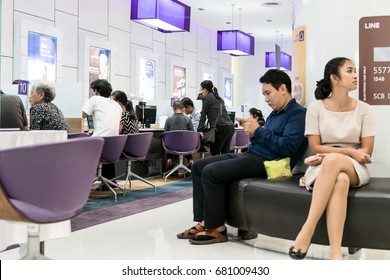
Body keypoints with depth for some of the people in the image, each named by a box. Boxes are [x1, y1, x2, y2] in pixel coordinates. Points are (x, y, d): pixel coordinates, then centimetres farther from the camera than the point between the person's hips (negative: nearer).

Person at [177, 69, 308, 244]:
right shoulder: (275, 113, 22)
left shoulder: (298, 113, -7)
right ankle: (204, 221, -1)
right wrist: (252, 133, 0)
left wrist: (258, 131, -15)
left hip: (268, 163, -10)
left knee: (210, 172, -24)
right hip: (251, 154, 11)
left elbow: (288, 147, -21)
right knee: (198, 166, 6)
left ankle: (216, 229, -13)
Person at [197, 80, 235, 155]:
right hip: (230, 127, 8)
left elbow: (203, 115, 1)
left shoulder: (207, 98, 2)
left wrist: (200, 130, 1)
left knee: (214, 153, -3)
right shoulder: (219, 98, 24)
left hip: (221, 127, -8)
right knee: (225, 153, 8)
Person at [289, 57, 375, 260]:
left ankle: (307, 230, -39)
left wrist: (332, 155, -15)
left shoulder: (363, 109, 4)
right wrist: (350, 151, -14)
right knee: (339, 180, -38)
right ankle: (335, 255, -44)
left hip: (355, 169, 0)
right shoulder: (316, 108, 2)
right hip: (322, 170, 0)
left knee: (333, 161, -37)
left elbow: (366, 152, -2)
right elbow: (315, 148, -3)